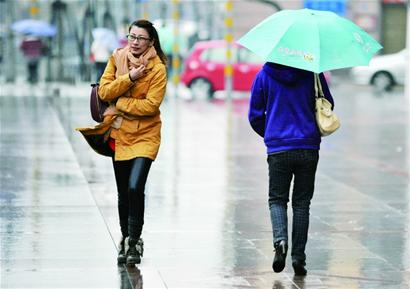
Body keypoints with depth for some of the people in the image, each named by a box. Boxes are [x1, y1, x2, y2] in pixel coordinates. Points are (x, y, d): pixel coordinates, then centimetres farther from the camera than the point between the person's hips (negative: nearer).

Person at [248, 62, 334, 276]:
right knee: (302, 202, 10)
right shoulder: (312, 73, -2)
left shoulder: (264, 74, -1)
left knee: (277, 199, 11)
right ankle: (298, 257, 7)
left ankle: (280, 239, -16)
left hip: (278, 150, -1)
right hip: (308, 149, 1)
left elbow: (255, 115, 4)